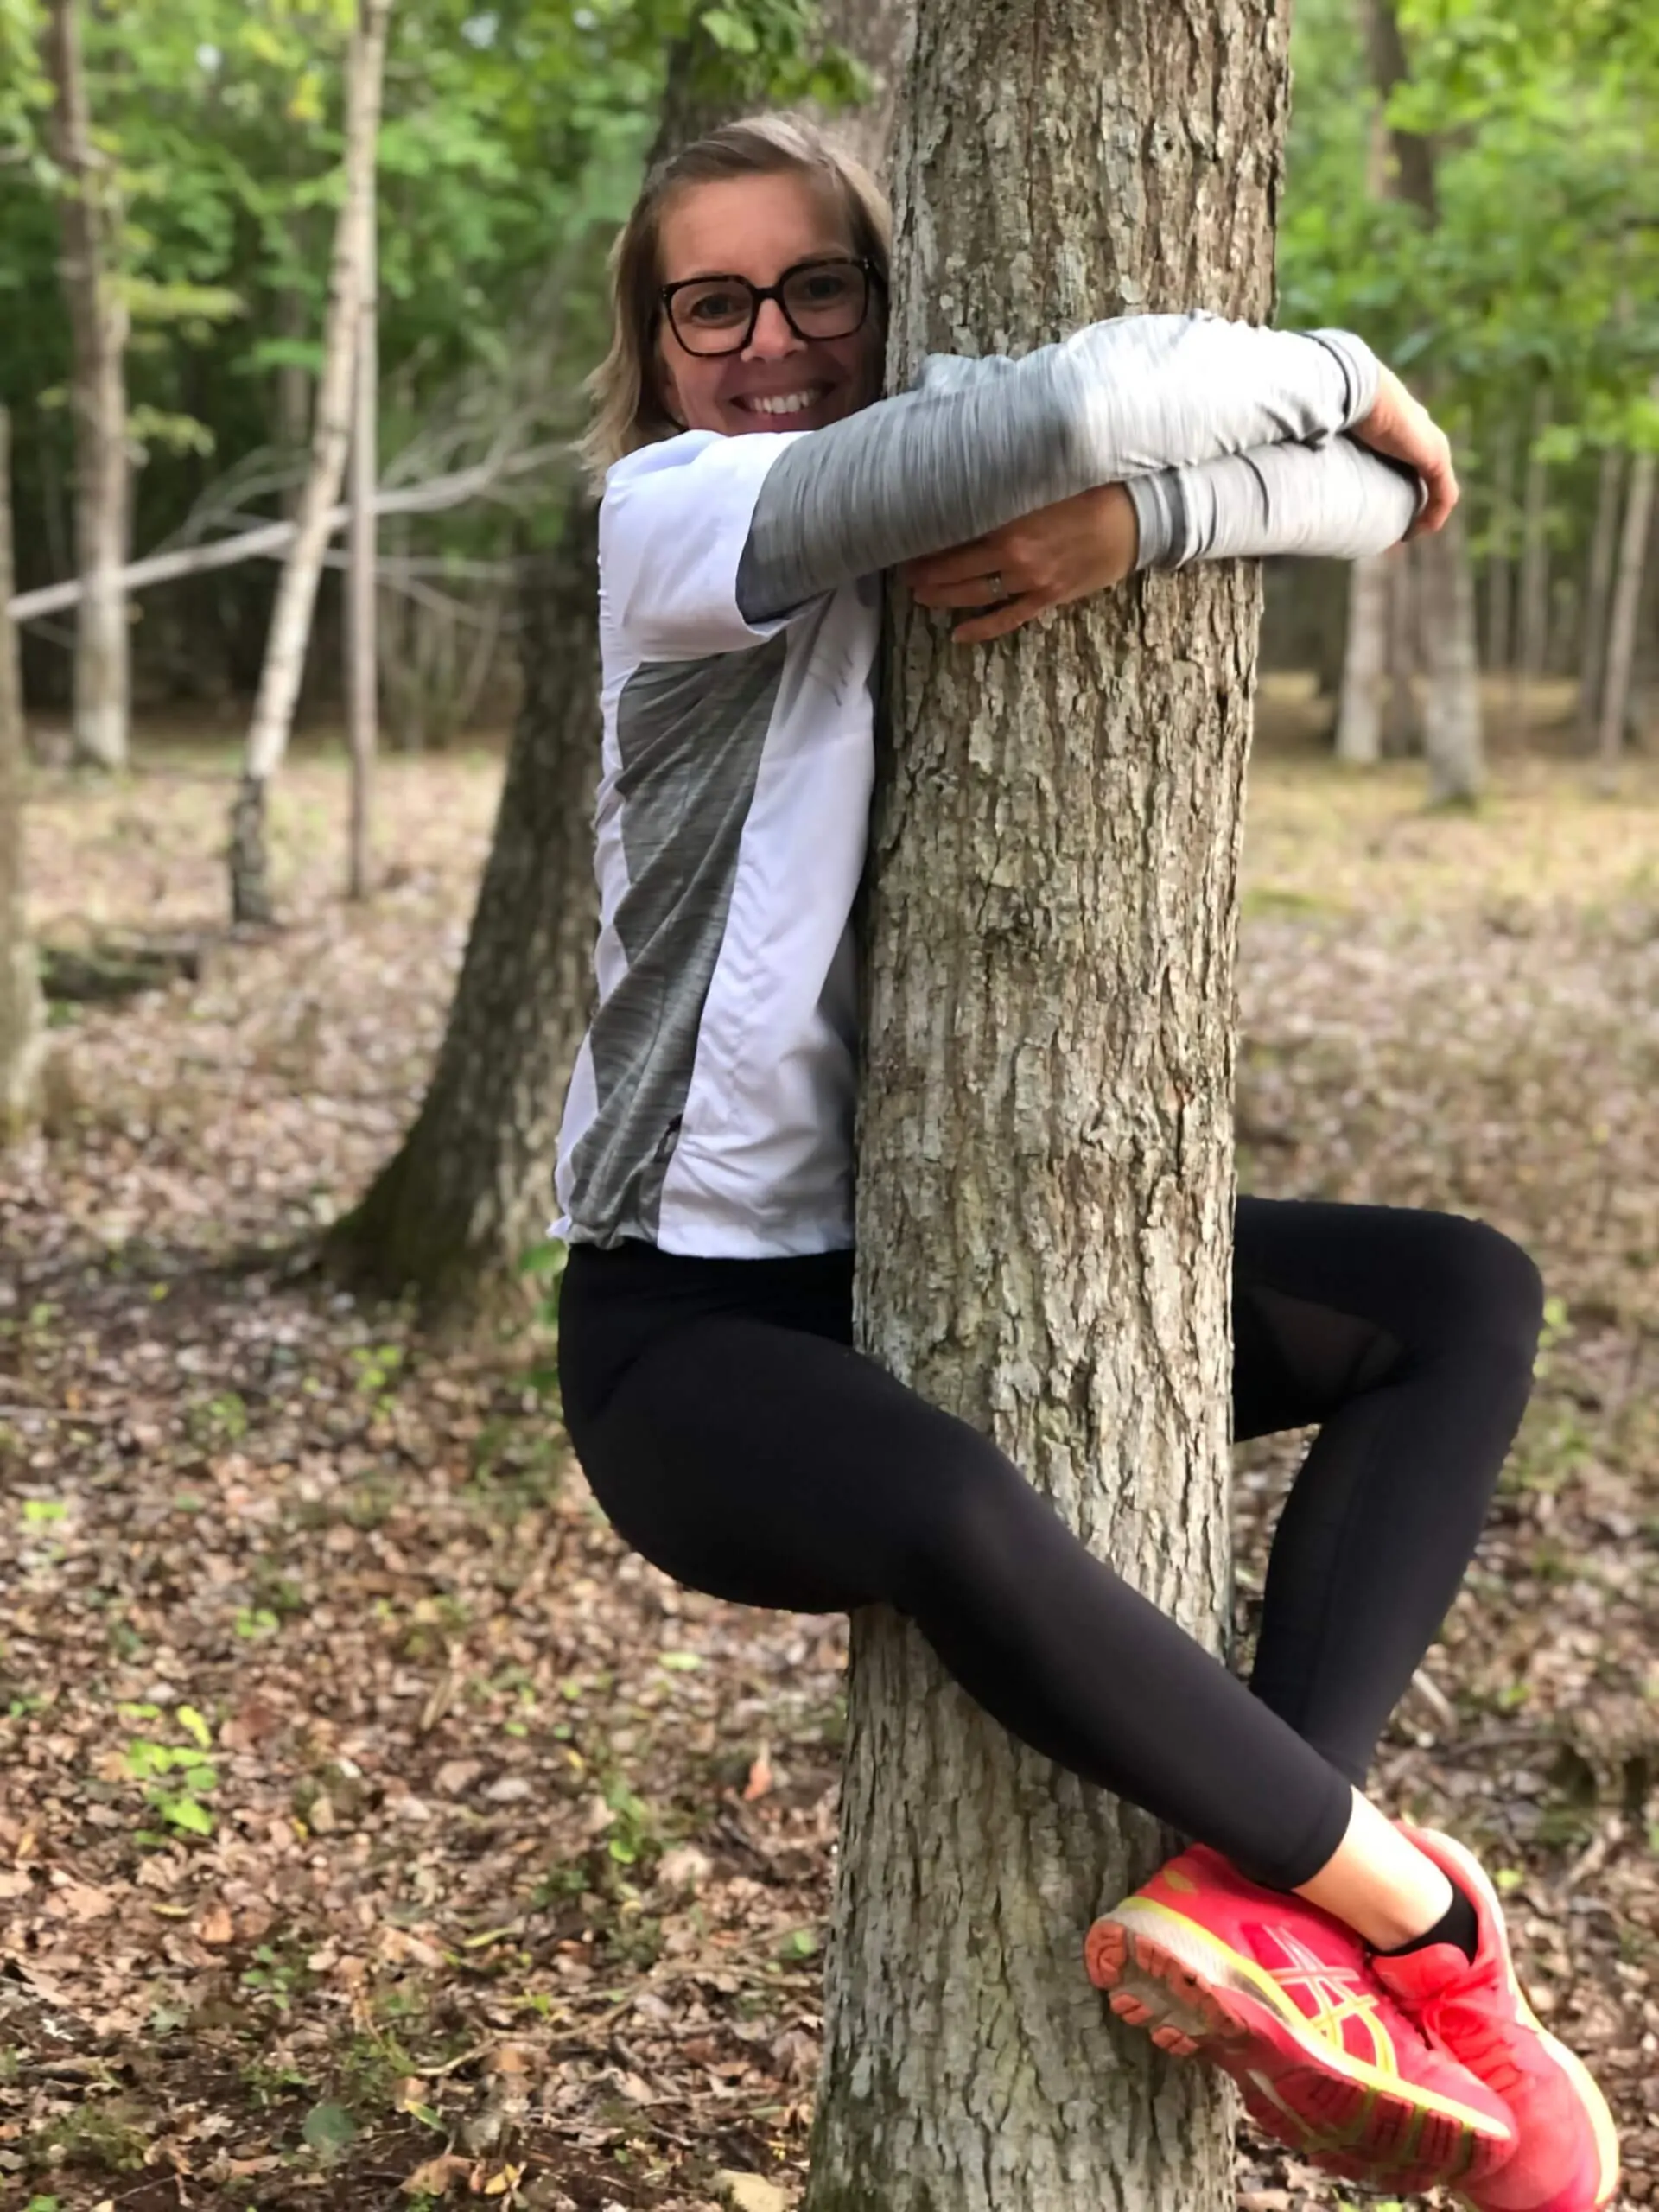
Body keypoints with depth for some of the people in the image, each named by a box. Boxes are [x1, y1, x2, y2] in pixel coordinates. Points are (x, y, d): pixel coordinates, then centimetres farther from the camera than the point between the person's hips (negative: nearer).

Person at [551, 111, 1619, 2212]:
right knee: (954, 1518, -39)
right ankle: (1408, 1916, -14)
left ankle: (1258, 1886, -21)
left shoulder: (973, 532, 7)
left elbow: (1377, 498, -9)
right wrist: (1338, 371, -11)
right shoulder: (675, 514, -11)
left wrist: (1137, 519, -28)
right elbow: (1055, 404, -29)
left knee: (1463, 1294, -1)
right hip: (695, 1315, -7)